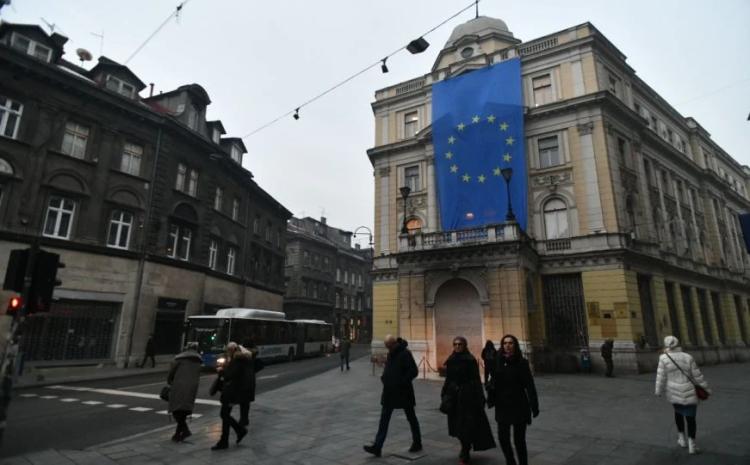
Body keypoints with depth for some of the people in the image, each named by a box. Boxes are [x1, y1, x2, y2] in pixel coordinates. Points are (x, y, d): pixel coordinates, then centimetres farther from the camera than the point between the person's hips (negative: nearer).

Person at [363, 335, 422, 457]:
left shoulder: (405, 354, -17)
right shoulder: (391, 354, 7)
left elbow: (414, 371, -19)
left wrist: (402, 382, -21)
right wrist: (384, 378, 1)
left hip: (403, 392, -7)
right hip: (390, 392, 7)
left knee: (411, 418, 12)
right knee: (384, 418, 4)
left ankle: (417, 443, 29)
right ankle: (377, 446, 8)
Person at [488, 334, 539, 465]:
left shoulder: (521, 363, -8)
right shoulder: (497, 362, -1)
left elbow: (529, 386, -9)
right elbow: (493, 383, -1)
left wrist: (534, 406, -11)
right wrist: (491, 400, -8)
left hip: (519, 406, -3)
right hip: (502, 406, 3)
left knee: (519, 439, 6)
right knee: (503, 437, 7)